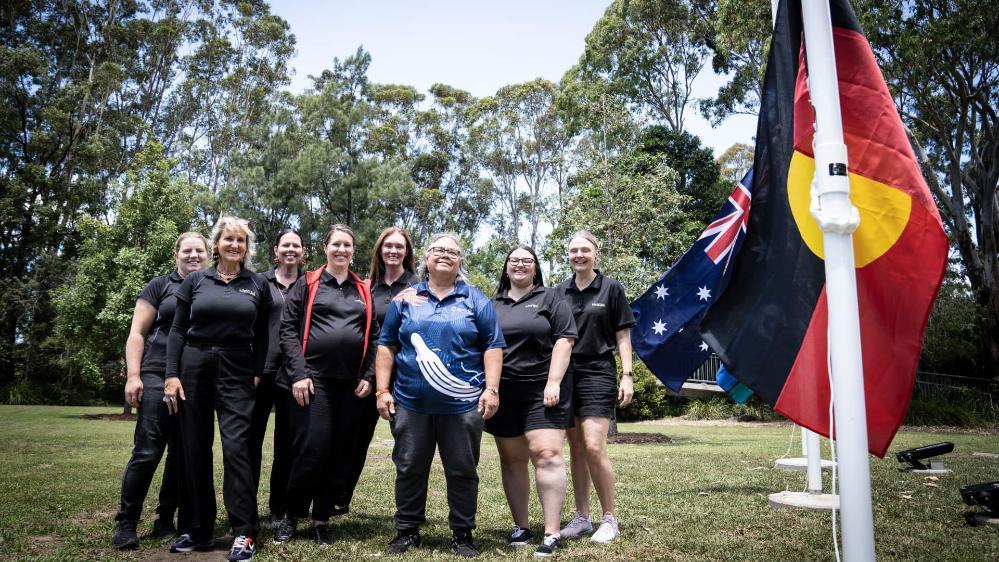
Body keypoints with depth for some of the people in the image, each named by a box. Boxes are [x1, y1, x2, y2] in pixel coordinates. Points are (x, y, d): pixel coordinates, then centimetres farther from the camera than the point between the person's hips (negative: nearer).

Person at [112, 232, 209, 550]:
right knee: (147, 452, -5)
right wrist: (133, 375, -9)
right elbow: (137, 333, 2)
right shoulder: (160, 286, 6)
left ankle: (165, 521, 19)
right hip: (159, 378, -3)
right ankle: (125, 523, 9)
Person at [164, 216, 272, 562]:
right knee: (194, 450, 6)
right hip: (194, 366, 2)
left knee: (236, 447, -9)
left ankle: (244, 532, -3)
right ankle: (197, 529, 19)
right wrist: (171, 374, -4)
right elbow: (177, 330, 5)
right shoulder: (195, 281, 7)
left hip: (237, 372, -1)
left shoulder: (258, 284, 7)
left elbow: (261, 336, 7)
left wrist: (257, 374, -1)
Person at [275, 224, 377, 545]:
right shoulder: (307, 284, 5)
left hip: (350, 383, 3)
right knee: (312, 450, -7)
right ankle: (292, 517, 15)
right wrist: (298, 373, -10)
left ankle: (321, 522, 20)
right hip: (314, 378, -3)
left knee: (339, 454, 6)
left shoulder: (363, 291, 14)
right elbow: (288, 328, -1)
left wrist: (368, 377, 3)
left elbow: (373, 336, 13)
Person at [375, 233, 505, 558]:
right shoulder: (405, 300, 9)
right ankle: (407, 530, 25)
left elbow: (493, 347, 2)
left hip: (463, 404, -1)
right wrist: (382, 390, 1)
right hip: (410, 403, 1)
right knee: (409, 469, 10)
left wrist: (491, 389, -8)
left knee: (462, 471, 7)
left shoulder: (476, 301, 5)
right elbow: (387, 347, 9)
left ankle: (462, 534, 20)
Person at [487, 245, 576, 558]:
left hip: (542, 391, -4)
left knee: (546, 454, -12)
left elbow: (564, 341, -4)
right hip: (503, 393, 4)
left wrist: (553, 383, -13)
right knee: (512, 460, 7)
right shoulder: (492, 305, 16)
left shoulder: (550, 300, 5)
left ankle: (551, 533, -8)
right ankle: (520, 526, 19)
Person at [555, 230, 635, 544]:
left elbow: (623, 336, 1)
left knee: (593, 448, -11)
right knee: (576, 449, 9)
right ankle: (581, 517, 19)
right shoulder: (560, 292, 9)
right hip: (566, 374, 4)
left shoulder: (611, 289, 1)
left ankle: (610, 518, 5)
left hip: (598, 374, -4)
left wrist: (627, 375, -7)